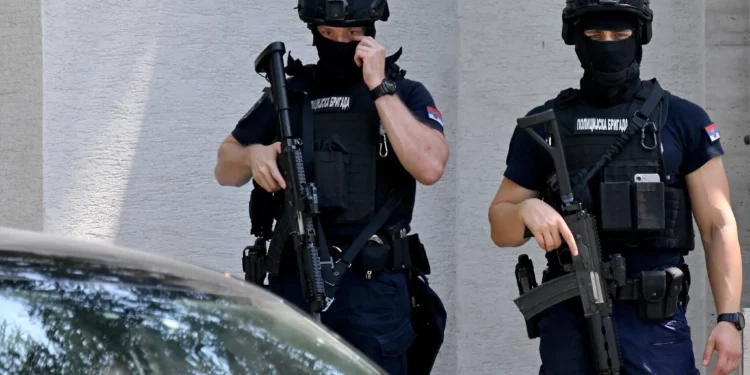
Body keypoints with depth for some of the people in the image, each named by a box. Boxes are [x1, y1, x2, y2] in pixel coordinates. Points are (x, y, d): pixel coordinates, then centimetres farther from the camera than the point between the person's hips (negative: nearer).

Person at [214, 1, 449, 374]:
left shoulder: (403, 94, 6)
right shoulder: (288, 95, 14)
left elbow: (430, 167, -13)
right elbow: (225, 169, 18)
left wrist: (379, 87, -10)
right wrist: (252, 154, -5)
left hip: (373, 288, -3)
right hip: (292, 283, 3)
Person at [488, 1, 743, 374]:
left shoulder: (683, 120, 5)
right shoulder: (544, 125, 9)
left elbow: (718, 226, 2)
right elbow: (500, 229, 12)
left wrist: (729, 317, -8)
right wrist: (527, 209, -11)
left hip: (655, 319, -2)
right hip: (569, 318, 2)